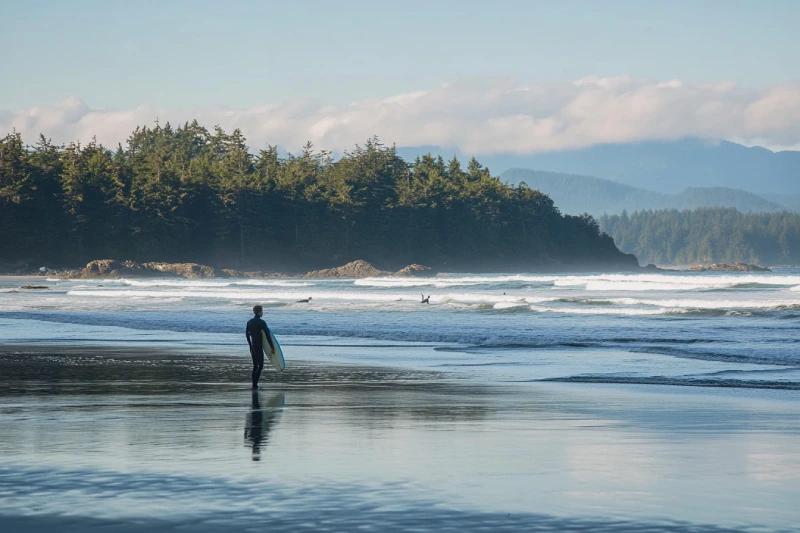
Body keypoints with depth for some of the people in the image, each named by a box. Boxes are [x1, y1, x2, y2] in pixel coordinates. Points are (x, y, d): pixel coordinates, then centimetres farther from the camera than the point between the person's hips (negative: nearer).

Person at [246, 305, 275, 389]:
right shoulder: (262, 322, -14)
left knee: (255, 366, 12)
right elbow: (268, 335, -15)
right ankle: (255, 384, -11)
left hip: (253, 347, 7)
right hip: (259, 347, -7)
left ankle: (254, 384, 10)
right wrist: (272, 347, -9)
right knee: (260, 366, -3)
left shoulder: (249, 322, 7)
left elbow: (247, 334, 15)